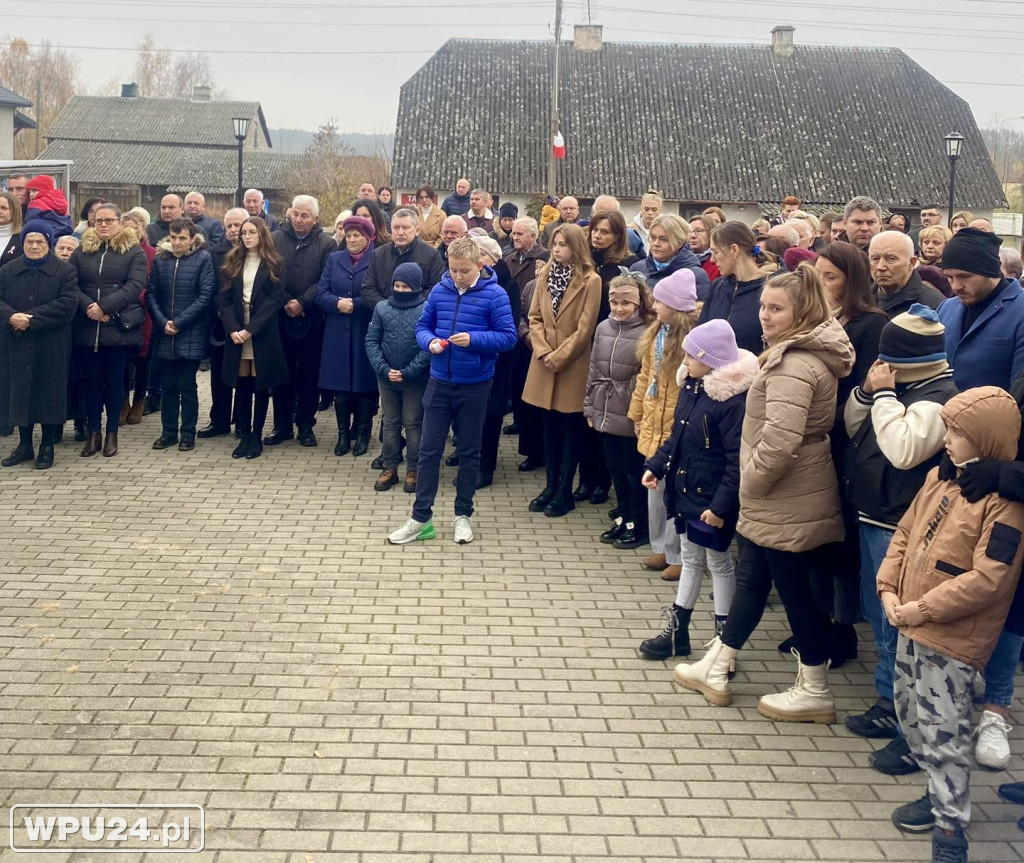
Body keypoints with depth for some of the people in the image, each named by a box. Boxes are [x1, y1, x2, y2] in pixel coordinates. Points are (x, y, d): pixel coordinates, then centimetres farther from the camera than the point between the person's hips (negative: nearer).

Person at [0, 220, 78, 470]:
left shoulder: (65, 271, -1)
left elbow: (67, 304, -13)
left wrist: (31, 318, -19)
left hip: (51, 347, -3)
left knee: (48, 393, 2)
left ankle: (47, 447, 14)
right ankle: (24, 445, 20)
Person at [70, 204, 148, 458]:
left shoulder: (134, 251, 0)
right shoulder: (82, 250, 9)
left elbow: (135, 285, -11)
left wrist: (104, 306, -18)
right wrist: (88, 306, -16)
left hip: (119, 327, -3)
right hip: (88, 328, 3)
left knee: (114, 380, 5)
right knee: (92, 380, 8)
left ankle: (112, 433, 15)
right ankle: (94, 432, 16)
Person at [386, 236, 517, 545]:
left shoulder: (494, 295, -10)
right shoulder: (439, 291, 0)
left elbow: (507, 336, -11)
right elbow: (422, 326, 9)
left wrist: (473, 339, -24)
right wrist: (430, 341, -13)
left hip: (474, 386, -3)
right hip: (439, 383, 3)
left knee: (469, 452, 11)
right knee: (428, 450, 4)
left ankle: (463, 515, 24)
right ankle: (421, 518, 12)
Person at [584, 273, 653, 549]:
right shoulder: (603, 328, 6)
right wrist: (590, 407, 12)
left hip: (631, 418, -6)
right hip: (605, 414, 6)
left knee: (634, 473, 6)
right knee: (616, 470, 16)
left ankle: (638, 526, 18)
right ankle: (622, 519, 30)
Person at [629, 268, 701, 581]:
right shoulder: (655, 334, 8)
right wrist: (637, 413, 17)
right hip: (653, 426, 8)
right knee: (655, 490, 16)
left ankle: (680, 557, 12)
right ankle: (662, 549, 29)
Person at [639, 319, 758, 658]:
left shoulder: (732, 400, -23)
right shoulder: (690, 386, 4)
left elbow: (737, 461, -24)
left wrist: (721, 505, -24)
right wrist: (656, 465, 7)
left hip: (712, 499, -8)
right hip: (685, 491, 8)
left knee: (719, 563, 7)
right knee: (691, 560, 19)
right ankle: (677, 631, 31)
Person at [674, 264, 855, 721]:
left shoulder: (793, 364, -24)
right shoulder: (806, 353, 11)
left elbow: (779, 440, -33)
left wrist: (750, 481, -17)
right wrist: (753, 483, 18)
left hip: (787, 505, -11)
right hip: (777, 501, 11)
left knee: (795, 589, 3)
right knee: (750, 580, 19)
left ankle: (814, 692, 19)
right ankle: (714, 669, 32)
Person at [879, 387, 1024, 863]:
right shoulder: (940, 477, 7)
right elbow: (905, 534, 14)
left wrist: (922, 609, -20)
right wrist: (889, 589, 1)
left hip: (953, 641, -8)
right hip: (912, 628, 9)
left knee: (943, 733, -2)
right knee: (912, 717, 20)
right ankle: (940, 794, 38)